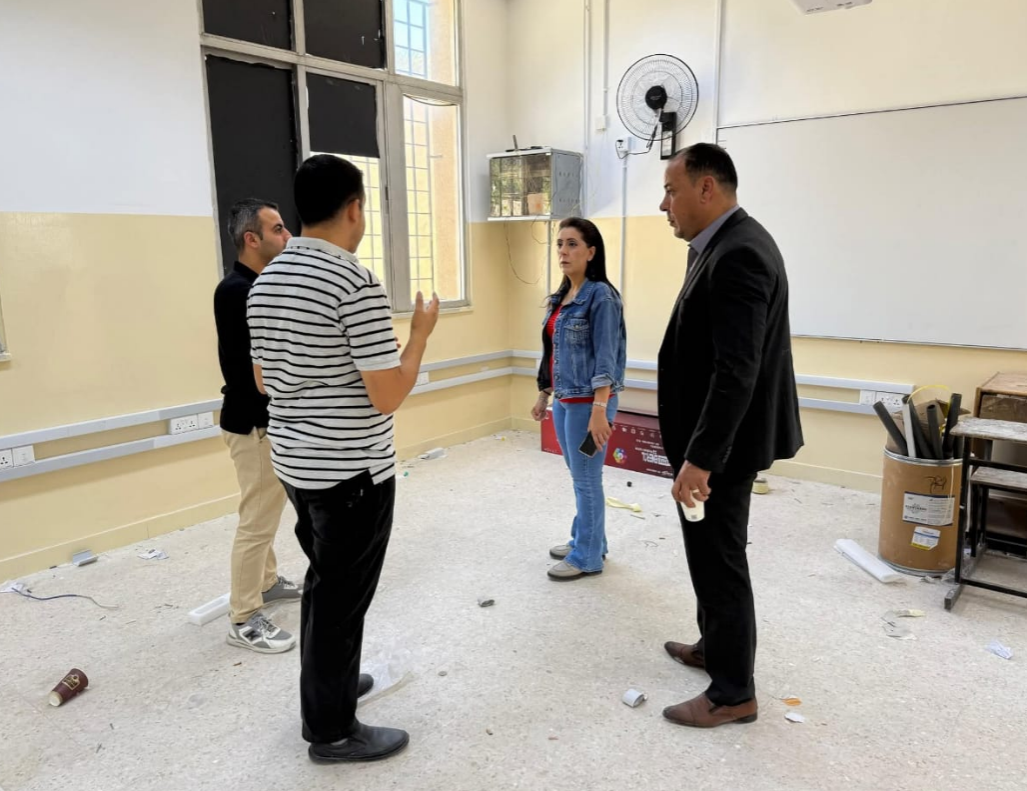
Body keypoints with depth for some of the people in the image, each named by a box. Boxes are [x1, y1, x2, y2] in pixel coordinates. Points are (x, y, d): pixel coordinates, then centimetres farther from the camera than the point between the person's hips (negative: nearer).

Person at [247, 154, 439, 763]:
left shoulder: (265, 283, 5)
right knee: (342, 596, 7)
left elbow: (266, 381, 14)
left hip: (295, 462, 8)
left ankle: (325, 684, 42)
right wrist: (421, 332, -7)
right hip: (353, 471, -8)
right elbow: (388, 396, -21)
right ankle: (332, 731, 23)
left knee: (325, 583, 24)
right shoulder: (358, 284, -21)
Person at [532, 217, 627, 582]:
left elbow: (605, 357, -18)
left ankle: (588, 556, 16)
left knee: (587, 478, 2)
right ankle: (585, 539, 34)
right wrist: (544, 395, 18)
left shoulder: (600, 296, -13)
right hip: (563, 401, 8)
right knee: (578, 475, 18)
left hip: (587, 402, -8)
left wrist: (600, 410, -23)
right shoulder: (560, 297, 11)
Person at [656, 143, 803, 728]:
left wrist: (699, 458, -28)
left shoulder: (739, 254, -22)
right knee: (712, 555, 23)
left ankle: (733, 693, 20)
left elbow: (737, 371, -29)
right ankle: (716, 645, 41)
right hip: (714, 436, 10)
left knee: (720, 562, 3)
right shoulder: (726, 245, 10)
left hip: (721, 444, -10)